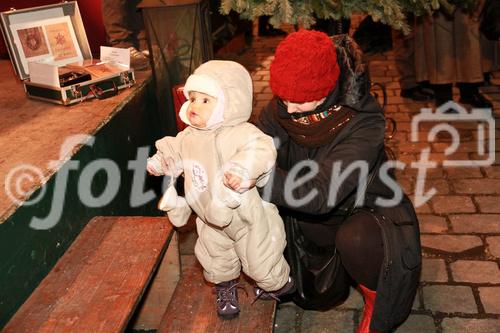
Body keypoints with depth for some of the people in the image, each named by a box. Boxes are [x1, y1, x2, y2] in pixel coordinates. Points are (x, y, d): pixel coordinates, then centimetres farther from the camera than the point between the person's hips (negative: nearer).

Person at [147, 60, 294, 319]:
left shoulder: (239, 133, -28)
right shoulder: (188, 136, -4)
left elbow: (262, 149, -44)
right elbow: (174, 154, 15)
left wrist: (244, 169, -57)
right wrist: (160, 163, -2)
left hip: (247, 218, -6)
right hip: (211, 220, 7)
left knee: (260, 263, 12)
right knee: (215, 259, 23)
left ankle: (278, 284, 43)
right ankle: (225, 288, 52)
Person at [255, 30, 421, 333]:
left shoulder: (363, 123, -33)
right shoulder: (281, 108, -16)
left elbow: (321, 194, -41)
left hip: (363, 211, -5)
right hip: (313, 219, 5)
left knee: (355, 240, -38)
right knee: (318, 297, 10)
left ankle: (375, 302, -6)